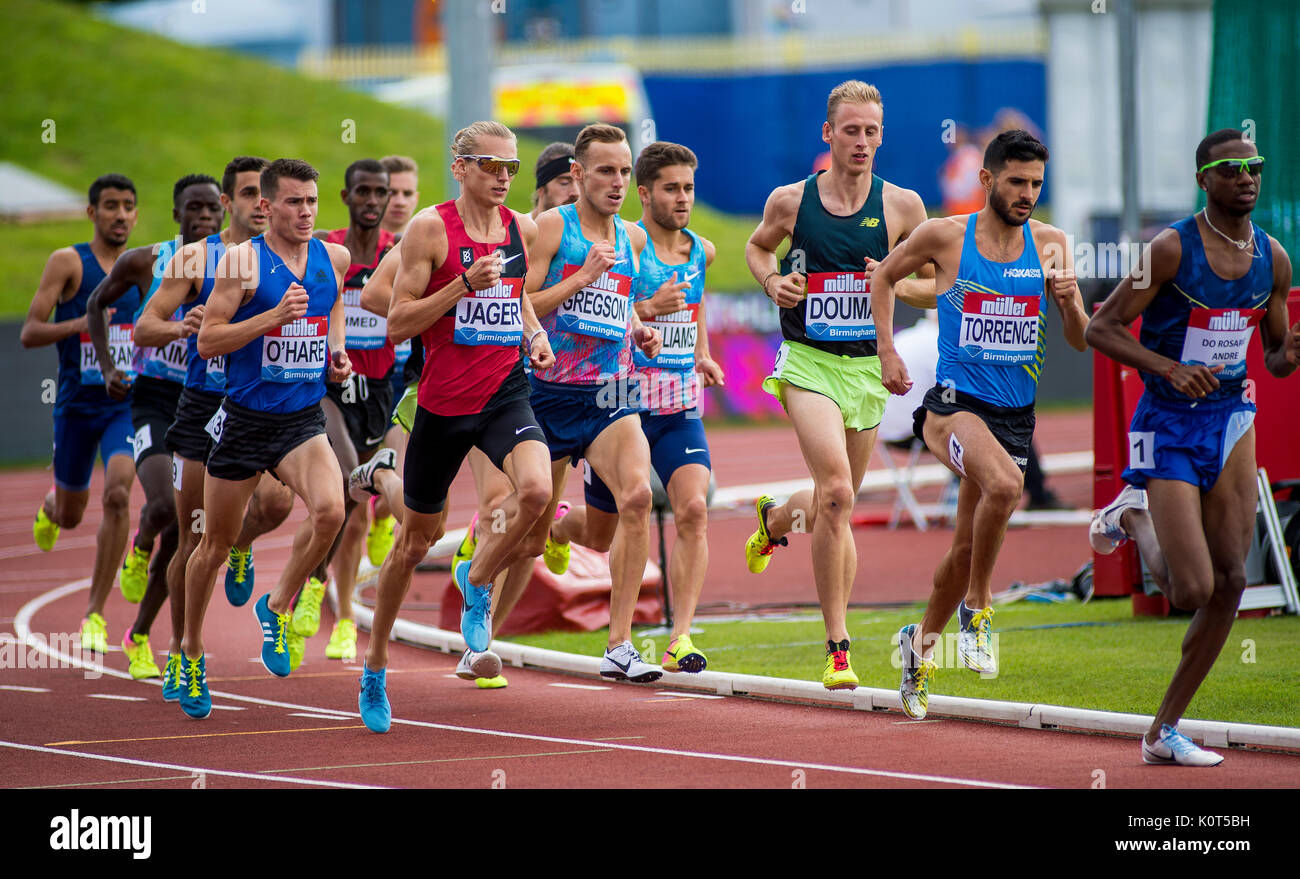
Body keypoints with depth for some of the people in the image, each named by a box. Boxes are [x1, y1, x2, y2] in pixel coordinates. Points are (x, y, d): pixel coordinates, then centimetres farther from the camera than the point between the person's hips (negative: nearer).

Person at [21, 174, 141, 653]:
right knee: (71, 514, 13)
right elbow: (29, 333, -10)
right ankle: (49, 506, 55)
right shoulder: (68, 262, -6)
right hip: (77, 403, -1)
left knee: (118, 493, -21)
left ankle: (95, 614, -12)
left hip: (125, 402, 1)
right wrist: (83, 322, -25)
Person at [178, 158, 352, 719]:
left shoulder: (334, 259, 4)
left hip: (304, 419, 3)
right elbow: (207, 341, -14)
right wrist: (275, 316, -24)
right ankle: (191, 651, 28)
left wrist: (337, 352, 8)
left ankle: (277, 608, -1)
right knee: (216, 543, 8)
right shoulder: (244, 260, -11)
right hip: (244, 419, -3)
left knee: (330, 510, -24)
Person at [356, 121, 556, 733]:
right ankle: (374, 665, 30)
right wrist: (465, 284, -21)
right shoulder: (430, 229, -9)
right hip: (443, 400, -3)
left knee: (536, 490, -27)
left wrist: (534, 333, 5)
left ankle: (477, 580, 5)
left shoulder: (521, 229, 6)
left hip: (506, 392, 3)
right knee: (418, 537, 9)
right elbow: (397, 323, -11)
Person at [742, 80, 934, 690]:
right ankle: (838, 645, -17)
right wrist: (771, 281, -2)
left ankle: (774, 519, 50)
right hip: (807, 364, -3)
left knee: (838, 503, 14)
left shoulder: (902, 206, -1)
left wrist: (897, 284, -14)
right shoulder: (790, 201, -2)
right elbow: (757, 246, 19)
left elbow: (936, 289, 6)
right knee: (836, 492, -21)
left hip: (867, 366, 3)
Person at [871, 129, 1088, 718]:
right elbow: (884, 277, 14)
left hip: (1016, 415, 4)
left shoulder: (1049, 245, 5)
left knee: (966, 549, 10)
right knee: (1004, 482, -34)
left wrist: (1069, 302, -14)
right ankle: (977, 606, -16)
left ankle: (922, 642, 35)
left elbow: (1080, 342, 6)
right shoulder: (944, 236, -4)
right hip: (954, 401, -4)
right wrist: (886, 351, 6)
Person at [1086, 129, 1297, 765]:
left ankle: (1164, 732, 12)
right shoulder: (1172, 249, -14)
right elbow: (1100, 329, -12)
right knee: (1192, 590, -13)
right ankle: (1133, 516, 20)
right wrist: (1171, 370, -25)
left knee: (1229, 583, 0)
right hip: (1168, 426, -6)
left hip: (1231, 416, 6)